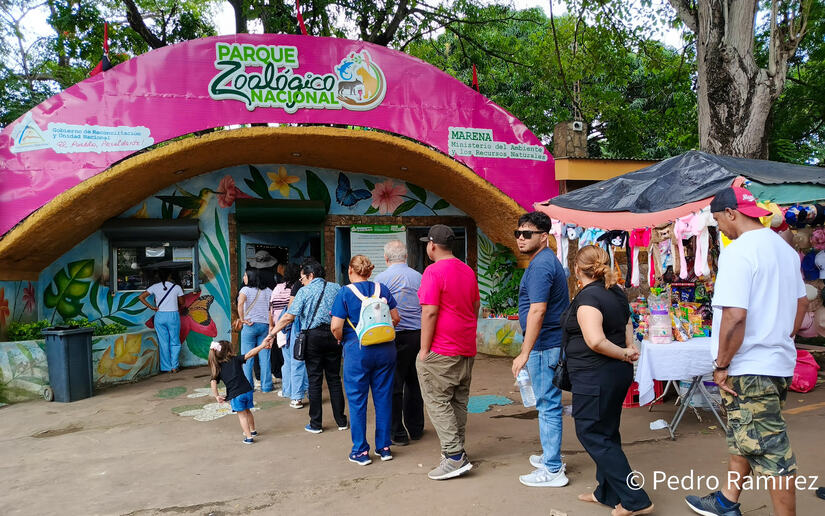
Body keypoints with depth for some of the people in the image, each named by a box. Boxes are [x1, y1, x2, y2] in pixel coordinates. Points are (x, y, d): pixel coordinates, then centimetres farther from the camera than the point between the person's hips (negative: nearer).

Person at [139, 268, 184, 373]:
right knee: (175, 342, 9)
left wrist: (151, 307, 1)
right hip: (173, 315, -1)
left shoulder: (155, 287, 3)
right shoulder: (177, 287, -1)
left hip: (159, 316, 2)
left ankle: (167, 367, 11)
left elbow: (141, 297, -2)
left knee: (163, 342, 7)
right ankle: (174, 366, 7)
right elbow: (181, 302, 10)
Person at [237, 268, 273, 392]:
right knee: (265, 357, 7)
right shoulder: (268, 291, 8)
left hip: (250, 326, -4)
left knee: (247, 358, 5)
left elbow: (240, 304, -22)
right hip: (265, 326, 4)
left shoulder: (246, 290, -5)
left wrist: (243, 319, -13)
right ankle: (266, 386, 11)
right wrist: (271, 324, 9)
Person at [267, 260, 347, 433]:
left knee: (314, 380, 3)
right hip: (333, 335, 3)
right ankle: (341, 421, 15)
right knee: (334, 379, 10)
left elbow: (289, 316, -8)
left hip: (313, 336, -3)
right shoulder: (336, 288, 9)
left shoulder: (305, 291, -2)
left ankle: (316, 424, 9)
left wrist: (272, 333, -3)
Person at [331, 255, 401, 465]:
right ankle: (384, 447, 20)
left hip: (357, 350, -3)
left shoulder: (345, 293, -6)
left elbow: (336, 327, -12)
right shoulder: (382, 289, 4)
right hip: (385, 349, 4)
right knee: (383, 398, 11)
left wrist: (342, 340, 8)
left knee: (357, 401, 7)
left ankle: (360, 451, 13)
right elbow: (395, 318, 4)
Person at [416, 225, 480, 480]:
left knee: (437, 402, -2)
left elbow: (430, 313, -19)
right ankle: (457, 449, 23)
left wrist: (424, 350, -13)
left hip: (441, 352, -8)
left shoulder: (434, 271, -14)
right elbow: (475, 306, 17)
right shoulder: (468, 270, 12)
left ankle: (455, 457, -5)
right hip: (466, 349, 8)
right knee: (459, 401, 15)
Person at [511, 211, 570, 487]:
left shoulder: (540, 265, -18)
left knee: (548, 405, -3)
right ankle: (551, 456, 32)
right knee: (548, 403, 19)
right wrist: (528, 345, 28)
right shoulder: (547, 260, 15)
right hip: (551, 343, 11)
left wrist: (525, 353, -25)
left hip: (545, 346, -11)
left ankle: (552, 470, 6)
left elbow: (537, 311, -26)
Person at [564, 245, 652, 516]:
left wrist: (624, 354, -16)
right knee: (606, 433, 18)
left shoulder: (588, 296, -20)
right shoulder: (617, 292, 9)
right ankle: (607, 492, 30)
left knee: (592, 434, 1)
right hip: (618, 373, 9)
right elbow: (627, 323, 23)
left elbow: (595, 340, -30)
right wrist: (629, 348, 10)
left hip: (595, 377, -9)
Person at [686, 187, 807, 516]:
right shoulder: (784, 248, 10)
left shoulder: (738, 251, -20)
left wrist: (721, 365, -17)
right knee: (742, 436, 21)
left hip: (751, 369, -10)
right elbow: (801, 303, 19)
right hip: (779, 361, 10)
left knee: (770, 451, 1)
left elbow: (734, 315, -27)